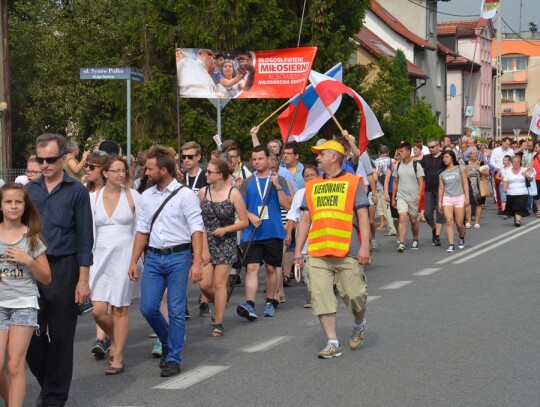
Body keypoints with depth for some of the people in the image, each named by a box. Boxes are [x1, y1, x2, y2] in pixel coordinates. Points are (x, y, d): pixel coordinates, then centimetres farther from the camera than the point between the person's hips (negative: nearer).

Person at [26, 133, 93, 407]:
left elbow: (84, 239, -3)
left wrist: (83, 280, -8)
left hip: (63, 270, -3)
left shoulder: (76, 191, -1)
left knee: (61, 336, 4)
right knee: (31, 334, 4)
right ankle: (46, 384, 26)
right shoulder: (30, 189, 8)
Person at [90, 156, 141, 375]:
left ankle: (118, 358, 11)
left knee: (120, 309, 1)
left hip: (125, 256, -2)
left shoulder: (133, 196, 0)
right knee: (98, 311, -3)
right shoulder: (93, 198, 4)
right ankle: (116, 340, 27)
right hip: (101, 256, 2)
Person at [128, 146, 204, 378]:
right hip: (153, 257, 5)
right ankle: (168, 342, 27)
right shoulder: (146, 197, 10)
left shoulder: (185, 195, -5)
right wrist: (134, 261, 9)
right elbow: (142, 231, 13)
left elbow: (197, 229, -10)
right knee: (147, 307, 0)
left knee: (176, 311, -2)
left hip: (178, 256, -5)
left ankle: (173, 359, 8)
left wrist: (197, 262, -18)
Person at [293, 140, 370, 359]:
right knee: (321, 297, -3)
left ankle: (359, 326, 31)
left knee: (354, 295, 0)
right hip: (318, 253, 4)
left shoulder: (353, 183, 3)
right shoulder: (312, 186, 15)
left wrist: (364, 246, -11)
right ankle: (332, 343, 3)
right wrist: (298, 251, 9)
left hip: (348, 252, -4)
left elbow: (363, 216, -1)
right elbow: (305, 219, 15)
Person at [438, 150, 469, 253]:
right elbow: (441, 188, 10)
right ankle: (451, 245, -16)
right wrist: (440, 203, 7)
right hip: (447, 198, 2)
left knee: (459, 223, 0)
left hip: (459, 198, -1)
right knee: (449, 221, -15)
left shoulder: (460, 168, 3)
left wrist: (467, 197, -6)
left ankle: (462, 238, 33)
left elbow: (465, 183, 1)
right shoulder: (442, 173, 9)